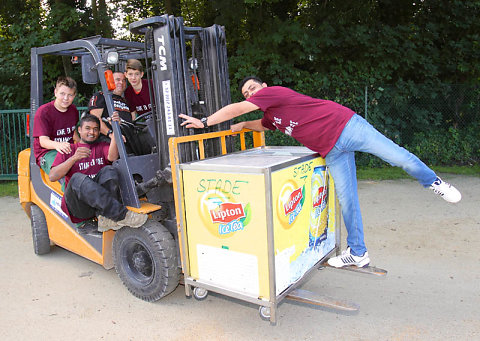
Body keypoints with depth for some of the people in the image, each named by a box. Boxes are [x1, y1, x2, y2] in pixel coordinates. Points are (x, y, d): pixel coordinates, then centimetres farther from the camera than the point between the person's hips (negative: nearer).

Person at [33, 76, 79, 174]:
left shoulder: (73, 110, 11)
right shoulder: (43, 112, -8)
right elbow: (43, 140, -19)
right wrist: (57, 145, -40)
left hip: (69, 150, 5)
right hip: (47, 152, -5)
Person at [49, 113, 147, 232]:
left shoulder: (103, 147, 22)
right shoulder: (68, 150, 19)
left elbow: (112, 157, -6)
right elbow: (52, 176, 2)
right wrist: (74, 158, -12)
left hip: (101, 199, 1)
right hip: (78, 206, 0)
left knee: (109, 170, -26)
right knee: (77, 178, -32)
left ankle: (105, 219, -36)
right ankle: (122, 215, -41)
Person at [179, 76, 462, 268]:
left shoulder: (273, 91, -8)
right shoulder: (270, 115, 18)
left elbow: (235, 109, -12)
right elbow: (263, 125, 43)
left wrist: (204, 121, -4)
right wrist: (243, 126, 28)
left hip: (345, 126, -8)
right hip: (332, 151, 8)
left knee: (399, 157, -9)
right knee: (347, 201, 7)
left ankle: (433, 182, 21)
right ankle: (358, 254, 15)